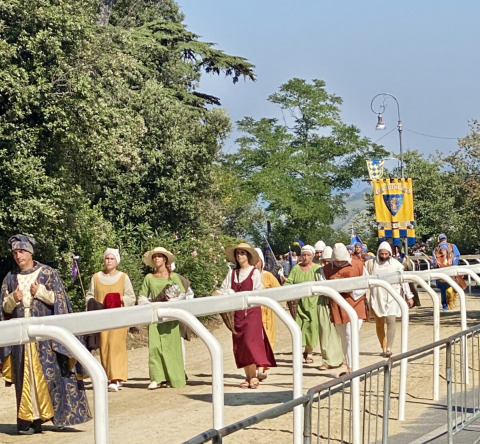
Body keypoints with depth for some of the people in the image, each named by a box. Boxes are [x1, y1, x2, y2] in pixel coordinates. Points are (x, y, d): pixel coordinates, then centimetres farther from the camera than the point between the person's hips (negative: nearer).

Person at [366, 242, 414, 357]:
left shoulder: (396, 264, -2)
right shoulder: (372, 264, 0)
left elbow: (404, 281, 0)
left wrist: (409, 296, -2)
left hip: (392, 298, -2)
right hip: (377, 298, 2)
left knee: (391, 321, -14)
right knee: (379, 323, 6)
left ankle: (389, 348, -13)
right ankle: (383, 347, 17)